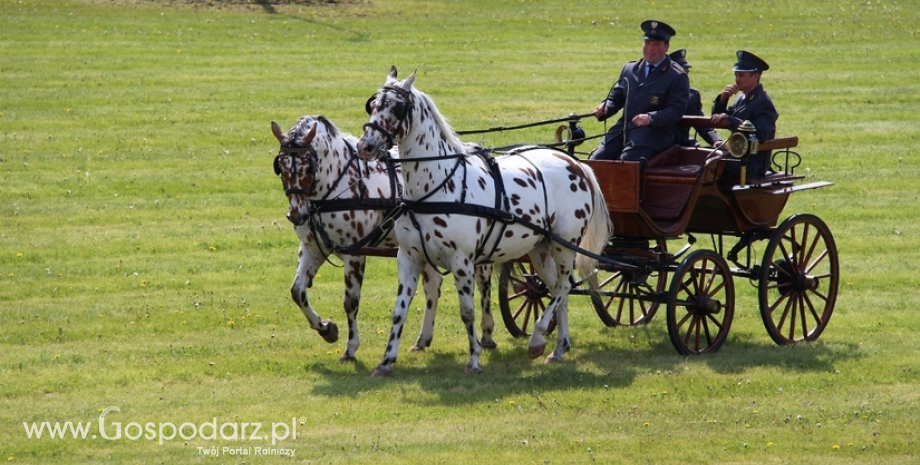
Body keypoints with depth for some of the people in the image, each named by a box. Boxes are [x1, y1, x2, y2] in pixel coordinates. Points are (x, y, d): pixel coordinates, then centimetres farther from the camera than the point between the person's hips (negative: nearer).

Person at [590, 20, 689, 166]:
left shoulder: (677, 77, 2)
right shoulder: (629, 69, 20)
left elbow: (676, 111, -8)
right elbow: (616, 97, 24)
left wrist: (651, 118, -25)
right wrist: (605, 108, 0)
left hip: (653, 135, -6)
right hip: (621, 132, 6)